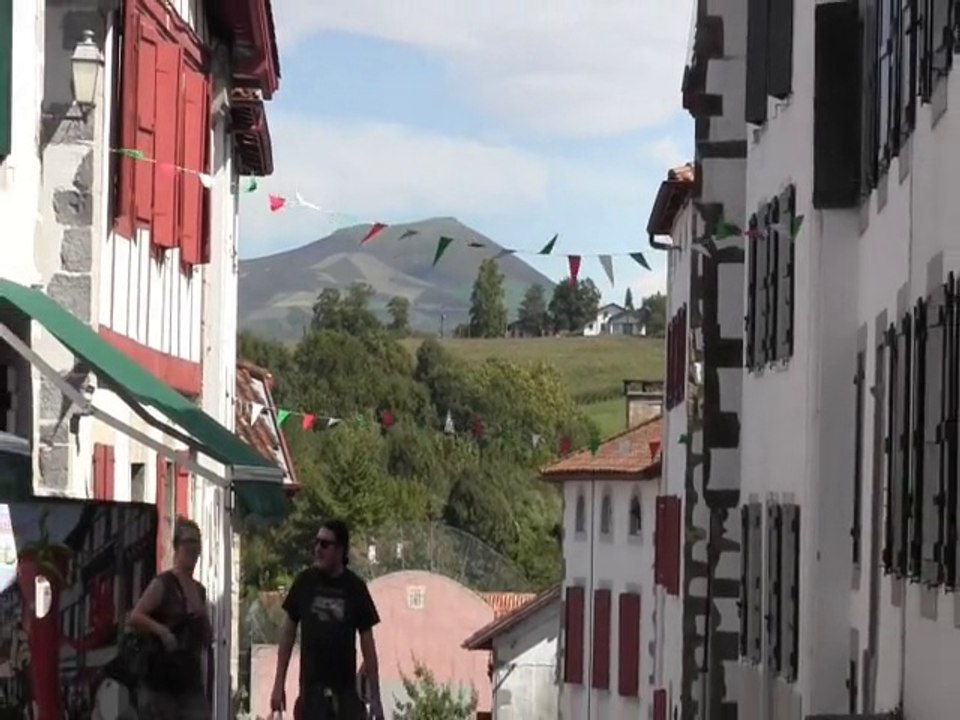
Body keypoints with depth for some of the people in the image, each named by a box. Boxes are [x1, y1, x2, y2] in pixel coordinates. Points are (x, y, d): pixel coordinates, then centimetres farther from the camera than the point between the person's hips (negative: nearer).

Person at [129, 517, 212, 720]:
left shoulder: (199, 590, 14)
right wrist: (160, 630, -28)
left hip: (190, 680, 6)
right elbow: (135, 617, -15)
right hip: (160, 680, -6)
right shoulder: (162, 584, -5)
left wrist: (201, 616, 1)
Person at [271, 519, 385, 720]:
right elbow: (288, 632, 8)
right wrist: (279, 684, 4)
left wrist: (375, 696, -1)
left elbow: (367, 641, 3)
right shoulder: (305, 582, 2)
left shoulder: (355, 588, 0)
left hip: (345, 690, 0)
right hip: (312, 688, 0)